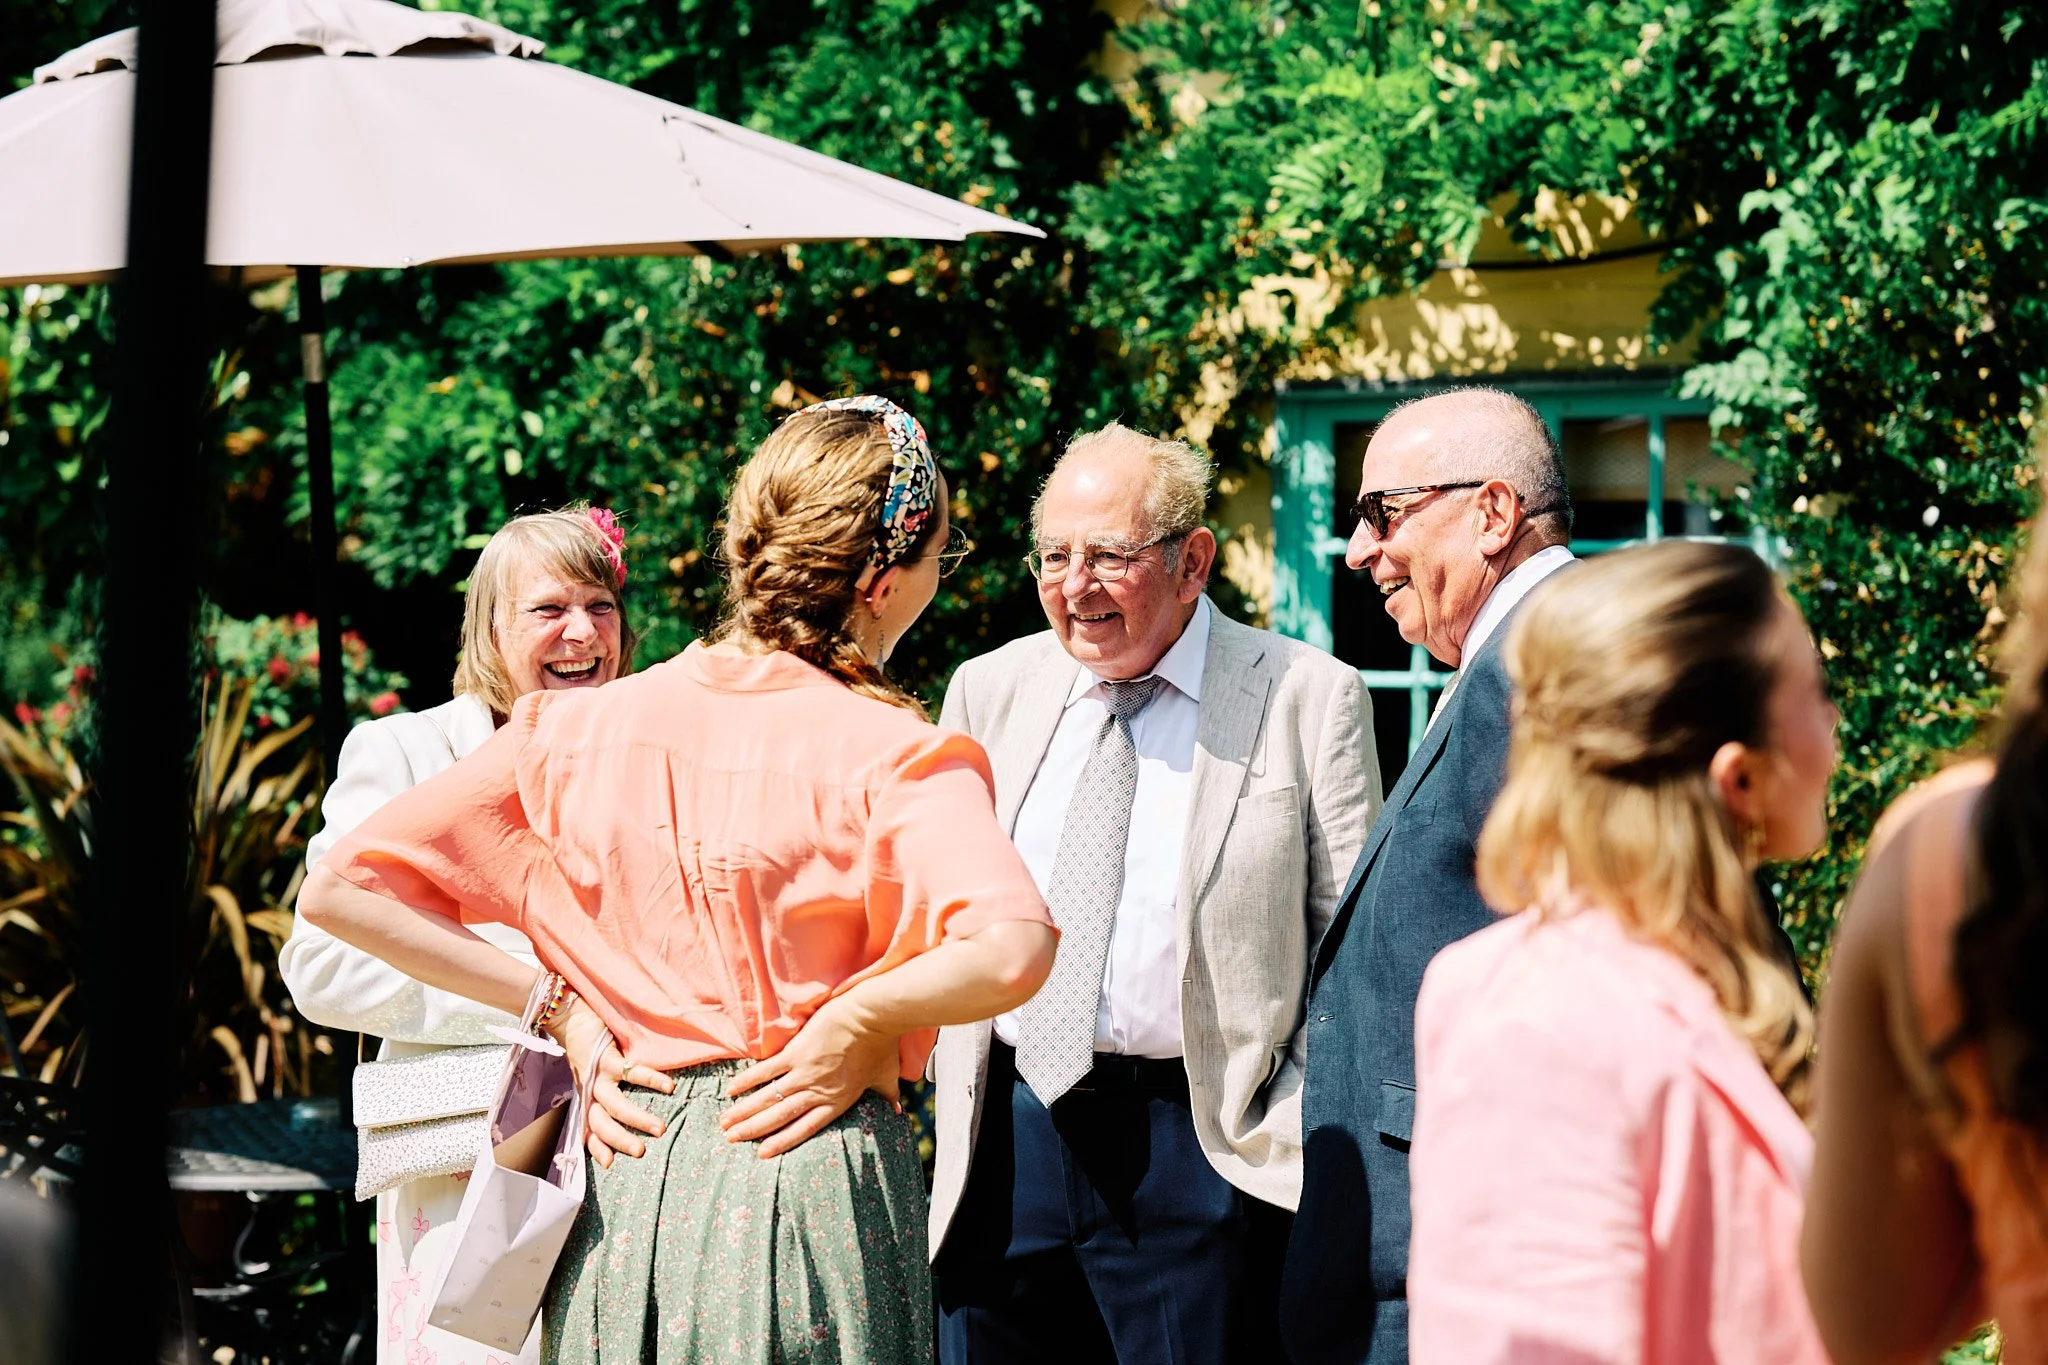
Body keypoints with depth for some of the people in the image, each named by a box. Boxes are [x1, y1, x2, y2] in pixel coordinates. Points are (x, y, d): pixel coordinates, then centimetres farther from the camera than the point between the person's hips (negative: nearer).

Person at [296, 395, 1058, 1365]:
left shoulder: (576, 731, 2)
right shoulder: (884, 750, -12)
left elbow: (341, 891, 4)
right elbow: (1010, 954, -29)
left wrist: (561, 1004, 3)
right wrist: (853, 1027, -12)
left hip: (619, 1182, 4)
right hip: (812, 1174, -4)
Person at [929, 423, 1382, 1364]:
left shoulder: (1307, 699, -1)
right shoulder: (986, 692, 10)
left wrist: (1302, 1127, -9)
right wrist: (948, 1099, 10)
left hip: (1204, 1146, -4)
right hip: (1006, 1137, 4)